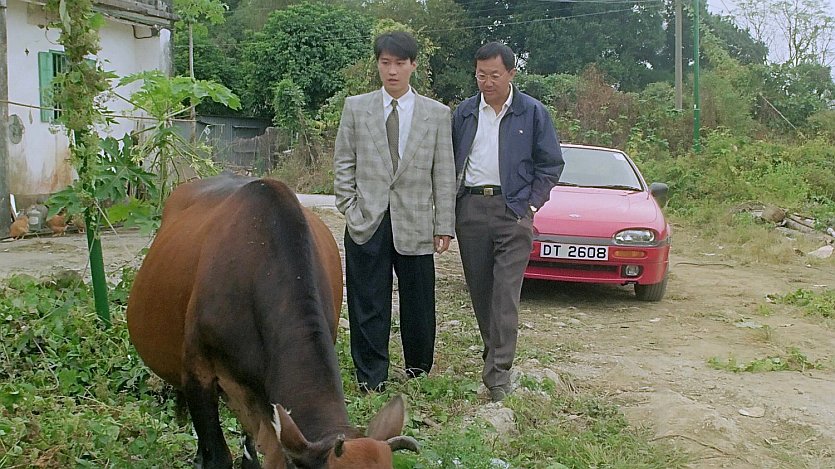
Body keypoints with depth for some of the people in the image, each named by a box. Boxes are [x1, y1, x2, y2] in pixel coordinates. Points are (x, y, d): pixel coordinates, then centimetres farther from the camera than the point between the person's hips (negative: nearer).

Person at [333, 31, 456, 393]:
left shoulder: (437, 114, 6)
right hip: (366, 224, 0)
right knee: (368, 308, 5)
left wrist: (444, 226, 0)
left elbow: (444, 174, 4)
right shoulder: (355, 108, 7)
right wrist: (350, 210, -2)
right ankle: (371, 382, 15)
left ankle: (418, 374, 23)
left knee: (418, 305, 6)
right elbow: (343, 164, 8)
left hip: (415, 224, 0)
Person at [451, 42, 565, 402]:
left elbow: (551, 163, 5)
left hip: (513, 209, -4)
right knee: (479, 288, 9)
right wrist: (453, 205, 4)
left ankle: (498, 371, -12)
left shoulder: (533, 113, 2)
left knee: (506, 291, -11)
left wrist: (532, 204, -4)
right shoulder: (464, 112, 11)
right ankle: (494, 351, 25)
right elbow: (451, 160, 15)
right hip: (470, 208, 4)